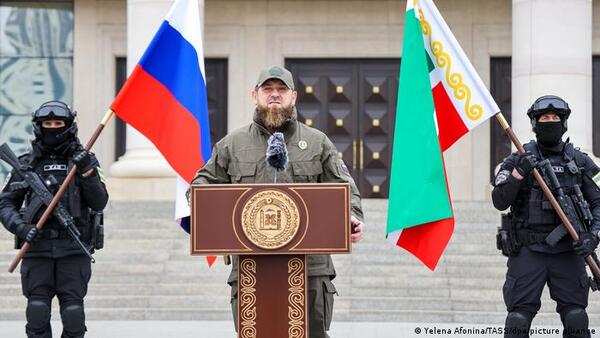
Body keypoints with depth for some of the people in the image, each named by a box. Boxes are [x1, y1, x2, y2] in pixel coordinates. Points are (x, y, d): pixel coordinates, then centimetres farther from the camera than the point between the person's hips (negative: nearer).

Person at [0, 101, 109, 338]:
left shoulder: (83, 161, 7)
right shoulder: (26, 165, 10)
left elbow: (99, 203, 0)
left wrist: (87, 173, -13)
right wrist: (20, 226, -10)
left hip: (73, 249, -1)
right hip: (37, 249, 1)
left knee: (73, 310, -5)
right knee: (37, 310, -4)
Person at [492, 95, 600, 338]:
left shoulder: (580, 162, 9)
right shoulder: (518, 161, 5)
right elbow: (500, 202, -3)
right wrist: (519, 172, -16)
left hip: (568, 252, 1)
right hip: (527, 252, -1)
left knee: (576, 317, -1)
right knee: (519, 317, -4)